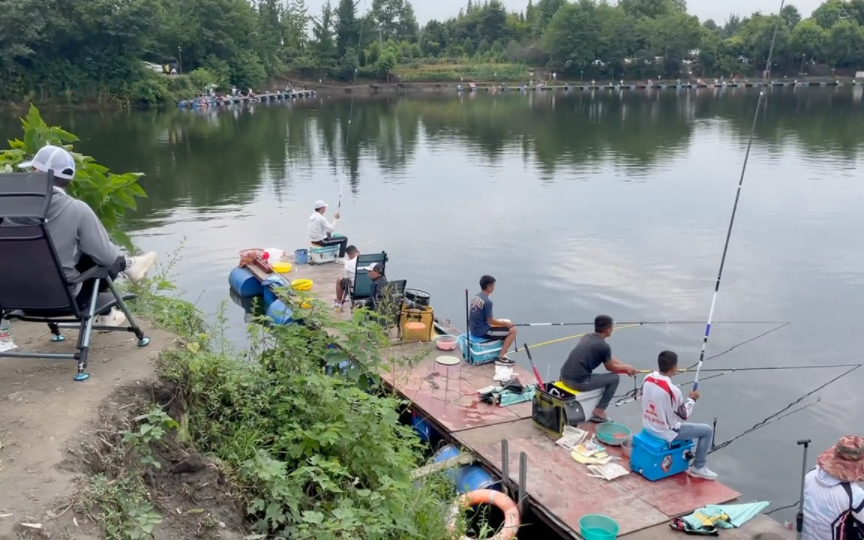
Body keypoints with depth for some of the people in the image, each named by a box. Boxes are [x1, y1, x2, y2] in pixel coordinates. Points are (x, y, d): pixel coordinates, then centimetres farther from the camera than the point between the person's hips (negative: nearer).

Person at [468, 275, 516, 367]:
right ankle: (501, 358, 0)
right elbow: (490, 321, -17)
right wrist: (505, 323, -2)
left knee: (503, 325, 27)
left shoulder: (475, 296, 5)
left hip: (474, 329, 9)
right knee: (512, 330, -3)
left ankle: (500, 352, 27)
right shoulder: (487, 302, -23)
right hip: (482, 331, -9)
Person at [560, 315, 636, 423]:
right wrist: (626, 367, 28)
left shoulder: (586, 337, 15)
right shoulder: (604, 346, -9)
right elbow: (610, 367, 10)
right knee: (614, 378, 9)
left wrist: (625, 366, 30)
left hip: (564, 377, 8)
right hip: (579, 382, -8)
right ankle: (599, 412, 12)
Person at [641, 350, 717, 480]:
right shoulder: (672, 390, -28)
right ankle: (697, 468, 16)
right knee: (707, 430, 6)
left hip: (648, 427, 8)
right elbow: (683, 415, -14)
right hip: (666, 432, -8)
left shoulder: (648, 378, -8)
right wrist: (691, 399, 1)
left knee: (680, 424, 34)